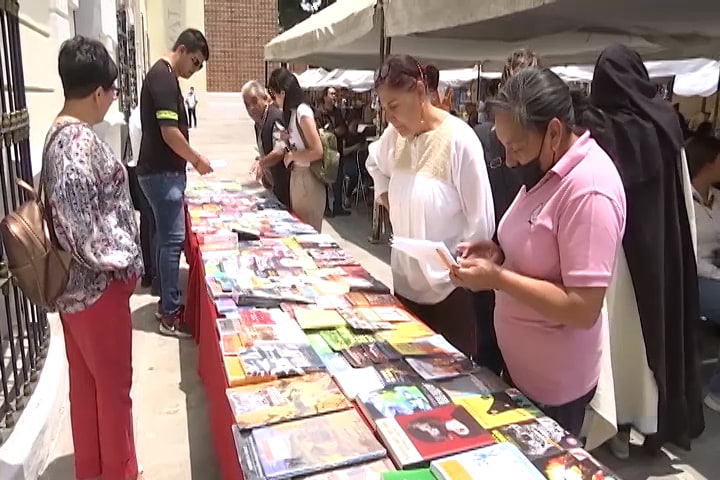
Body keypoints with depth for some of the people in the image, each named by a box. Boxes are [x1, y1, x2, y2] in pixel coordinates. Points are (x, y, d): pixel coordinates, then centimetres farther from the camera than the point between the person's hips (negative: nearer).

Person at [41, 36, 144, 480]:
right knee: (114, 386, 8)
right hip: (97, 285, -9)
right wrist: (125, 262, -12)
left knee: (86, 382, 21)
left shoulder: (59, 135, 8)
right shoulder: (81, 142, -23)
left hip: (76, 284, 9)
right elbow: (83, 227, -26)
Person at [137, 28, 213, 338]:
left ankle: (167, 303, 24)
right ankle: (170, 315, 1)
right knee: (172, 240, -7)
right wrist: (197, 159, -9)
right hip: (162, 173, -10)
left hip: (164, 170, 10)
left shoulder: (163, 75, 17)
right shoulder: (163, 77, -15)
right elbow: (169, 132, -22)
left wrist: (189, 159, 17)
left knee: (168, 239, 14)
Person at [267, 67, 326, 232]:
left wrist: (291, 155, -11)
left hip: (308, 179, -9)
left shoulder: (302, 111, -17)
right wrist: (288, 139, 2)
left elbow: (317, 151, -22)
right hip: (296, 176, 9)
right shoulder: (292, 112, 10)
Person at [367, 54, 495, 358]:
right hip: (405, 281, 6)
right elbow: (375, 162, 26)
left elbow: (481, 222, -15)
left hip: (451, 290, -6)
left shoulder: (459, 139, -18)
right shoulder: (394, 136, 2)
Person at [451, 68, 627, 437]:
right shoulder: (549, 170, 2)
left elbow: (582, 309, -28)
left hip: (552, 385, -8)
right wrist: (500, 253, -3)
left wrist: (497, 278, -26)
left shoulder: (589, 190, -27)